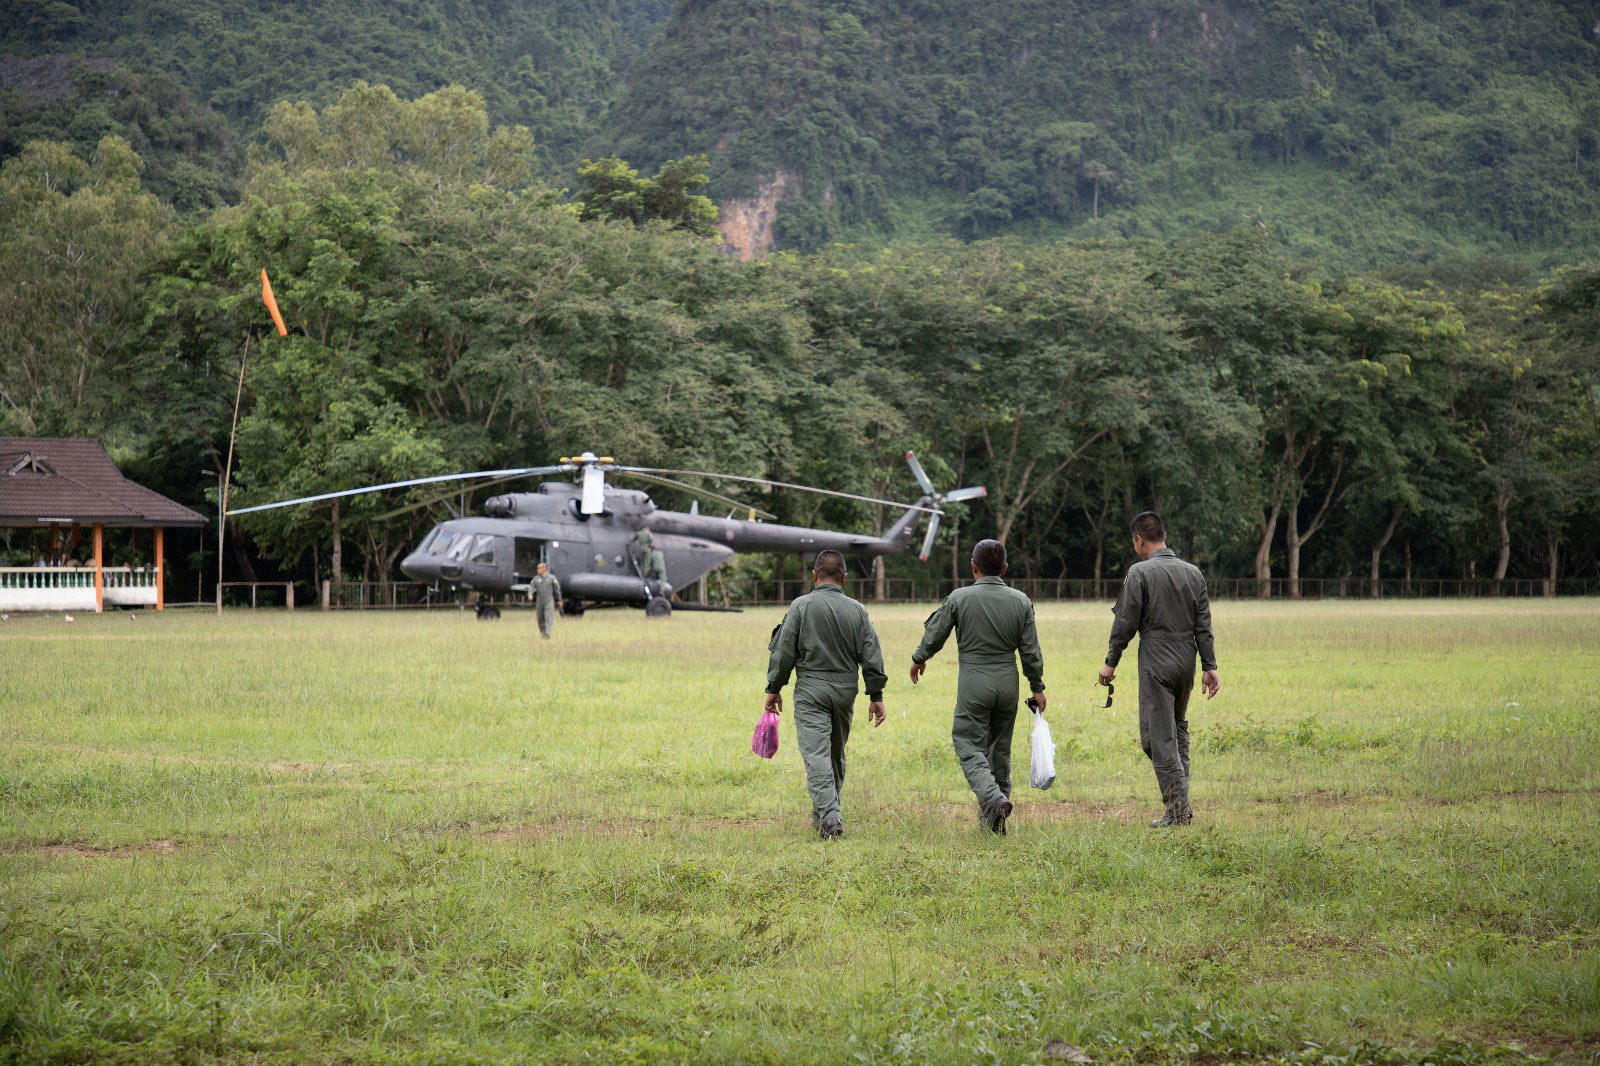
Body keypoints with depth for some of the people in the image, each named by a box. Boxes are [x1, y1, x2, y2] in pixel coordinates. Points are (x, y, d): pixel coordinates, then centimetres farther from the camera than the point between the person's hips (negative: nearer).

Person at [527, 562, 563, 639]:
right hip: (539, 601, 3)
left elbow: (557, 589, 5)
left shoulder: (551, 578, -1)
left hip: (549, 601, -3)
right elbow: (531, 587, -4)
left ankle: (547, 633, -28)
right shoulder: (536, 578, 7)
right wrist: (530, 594, -25)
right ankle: (542, 633, 27)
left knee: (548, 617, -17)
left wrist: (559, 600, 8)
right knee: (540, 618, 8)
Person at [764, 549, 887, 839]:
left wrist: (774, 688, 3)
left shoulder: (802, 606, -6)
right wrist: (876, 696, 8)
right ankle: (822, 815, 26)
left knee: (816, 754, -9)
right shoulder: (857, 610, 4)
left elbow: (784, 651, -6)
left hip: (811, 689, -4)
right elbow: (871, 655, 3)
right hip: (845, 690, 4)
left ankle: (829, 816, -22)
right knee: (836, 755, 17)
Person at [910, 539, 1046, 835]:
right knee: (999, 747, 13)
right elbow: (1031, 651, 1)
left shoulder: (959, 599, -8)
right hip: (1008, 680, 3)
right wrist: (1037, 688, 11)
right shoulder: (1021, 602, 0)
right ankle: (993, 820, 17)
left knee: (969, 745, 1)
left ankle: (993, 797, -25)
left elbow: (935, 635, 1)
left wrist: (918, 659, 21)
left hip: (974, 681, -3)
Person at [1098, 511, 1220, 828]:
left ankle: (1178, 808, -8)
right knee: (1179, 728, 20)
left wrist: (1111, 662, 0)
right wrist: (1209, 666, 10)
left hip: (1156, 662, -6)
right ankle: (1181, 800, 18)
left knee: (1158, 736, -3)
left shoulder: (1140, 573, -9)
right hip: (1186, 660, 6)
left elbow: (1126, 622, -10)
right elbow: (1203, 625, 8)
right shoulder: (1192, 572, 8)